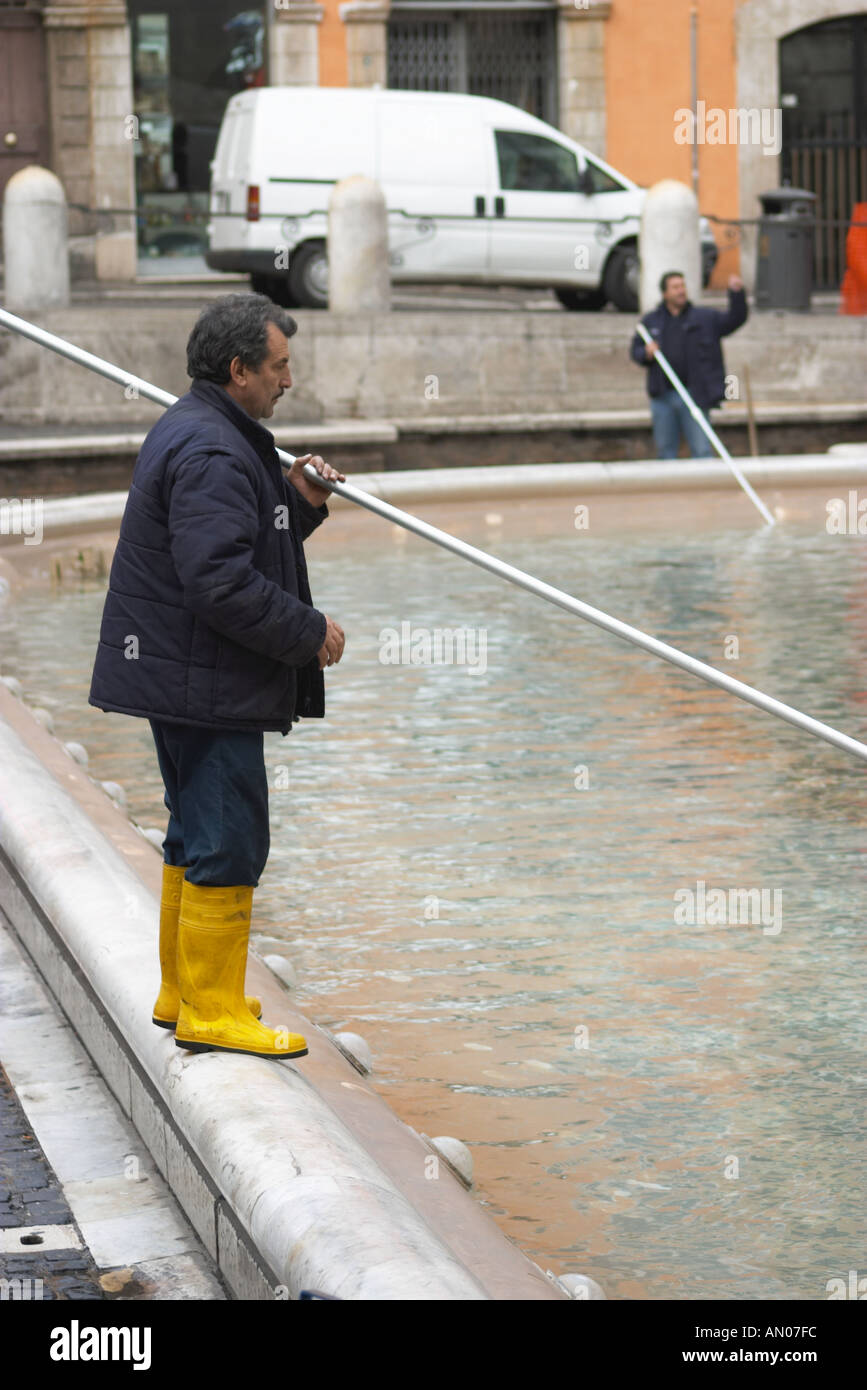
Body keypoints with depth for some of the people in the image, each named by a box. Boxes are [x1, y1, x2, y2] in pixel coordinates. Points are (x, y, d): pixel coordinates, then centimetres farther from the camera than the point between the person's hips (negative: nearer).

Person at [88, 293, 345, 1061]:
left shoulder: (197, 432, 15)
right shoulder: (211, 454, -20)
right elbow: (222, 582, -27)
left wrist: (298, 502, 7)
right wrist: (310, 631, -17)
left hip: (181, 675, 11)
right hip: (205, 684, -11)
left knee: (200, 836, 18)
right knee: (228, 843, -6)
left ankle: (183, 992, 28)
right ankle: (212, 1011, 0)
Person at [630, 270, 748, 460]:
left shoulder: (705, 318, 4)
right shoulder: (651, 321, 10)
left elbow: (735, 319, -5)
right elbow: (635, 350, 13)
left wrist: (737, 294, -20)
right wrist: (646, 353, -10)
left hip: (694, 396, -2)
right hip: (662, 396, 2)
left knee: (702, 450, -5)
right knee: (665, 450, 10)